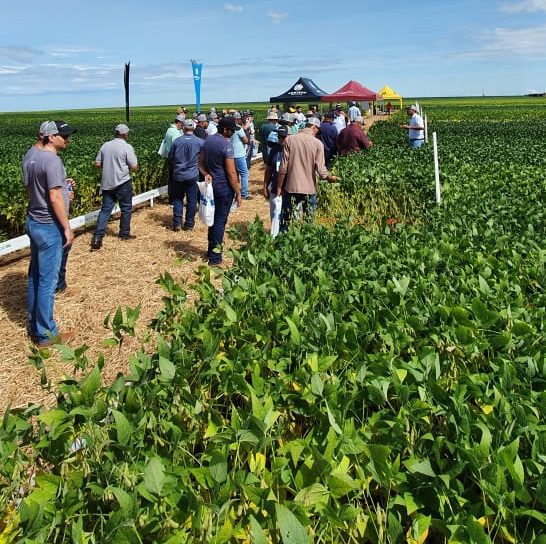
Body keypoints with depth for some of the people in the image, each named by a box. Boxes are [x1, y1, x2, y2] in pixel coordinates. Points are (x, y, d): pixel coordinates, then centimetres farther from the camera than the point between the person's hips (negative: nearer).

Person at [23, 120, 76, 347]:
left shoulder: (30, 156, 8)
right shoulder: (52, 160, -20)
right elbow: (55, 198, -22)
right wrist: (67, 228, -15)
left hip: (33, 221, 9)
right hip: (49, 227, -9)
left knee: (35, 276, 17)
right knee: (47, 281, -1)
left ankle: (34, 326, 29)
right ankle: (46, 334, 8)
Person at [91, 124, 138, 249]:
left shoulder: (105, 146, 5)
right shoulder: (127, 147, -10)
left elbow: (97, 164, 7)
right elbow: (134, 167, -12)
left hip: (107, 183, 5)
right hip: (122, 183, -5)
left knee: (105, 209, 7)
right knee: (126, 209, 13)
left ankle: (97, 237, -3)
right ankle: (124, 234, 23)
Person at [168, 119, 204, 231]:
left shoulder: (177, 141, -5)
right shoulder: (200, 142, -8)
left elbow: (170, 157, 4)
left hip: (178, 175, 1)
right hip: (192, 175, -1)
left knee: (177, 198, 13)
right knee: (191, 199, 8)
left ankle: (177, 223, 8)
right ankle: (189, 223, 13)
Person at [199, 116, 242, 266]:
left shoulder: (208, 140, 6)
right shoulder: (226, 144, -18)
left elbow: (201, 163, 11)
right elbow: (231, 172, -19)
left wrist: (206, 174, -4)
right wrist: (238, 192, -12)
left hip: (212, 185, 8)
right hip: (224, 188, -8)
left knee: (214, 218, 19)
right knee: (220, 221, 0)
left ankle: (211, 250, 30)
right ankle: (215, 256, 5)